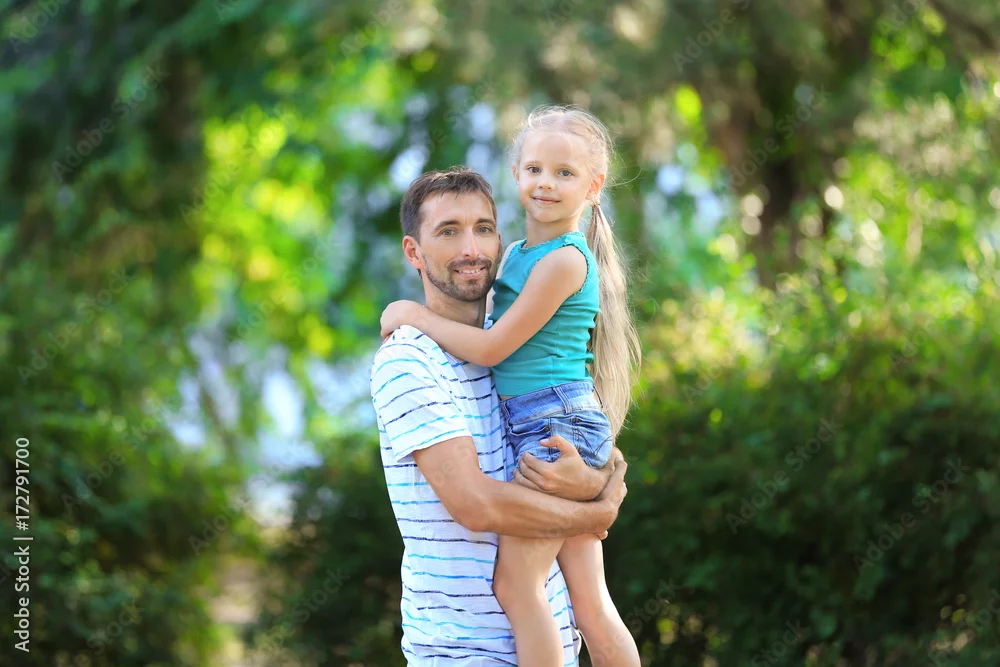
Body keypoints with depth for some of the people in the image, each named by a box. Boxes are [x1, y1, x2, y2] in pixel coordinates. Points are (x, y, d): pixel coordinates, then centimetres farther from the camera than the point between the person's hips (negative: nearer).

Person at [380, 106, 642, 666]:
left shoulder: (565, 259, -13)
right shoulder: (520, 253, 16)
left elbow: (491, 348, -12)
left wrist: (413, 313, -3)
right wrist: (476, 285, 9)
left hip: (557, 426, -9)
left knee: (514, 582, -8)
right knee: (590, 602, 8)